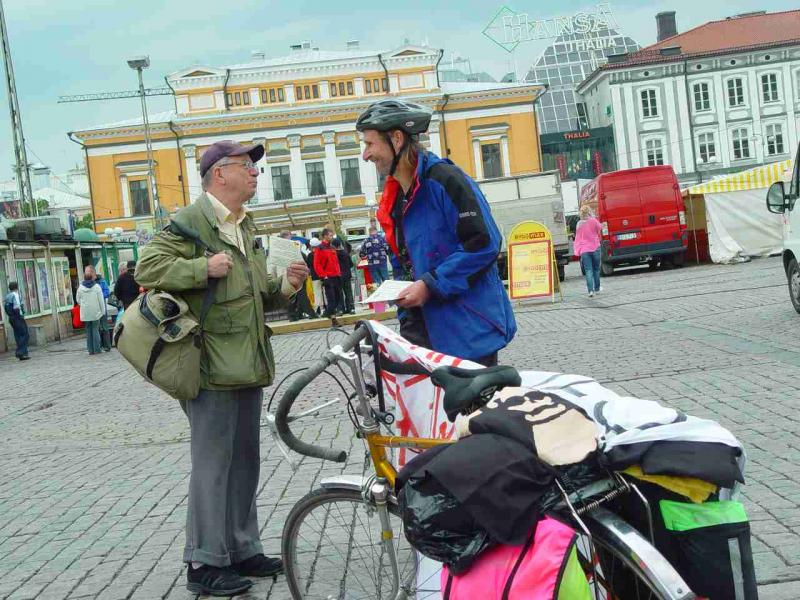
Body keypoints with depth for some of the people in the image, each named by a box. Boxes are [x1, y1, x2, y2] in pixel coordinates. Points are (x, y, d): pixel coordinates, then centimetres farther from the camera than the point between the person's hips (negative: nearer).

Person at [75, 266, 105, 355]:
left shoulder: (80, 287, -1)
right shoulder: (97, 286, -7)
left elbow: (78, 300, 9)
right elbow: (101, 300, -4)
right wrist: (103, 311, 4)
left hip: (85, 314, 2)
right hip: (95, 312, -2)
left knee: (88, 331, 9)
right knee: (95, 330, 2)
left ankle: (90, 350, 10)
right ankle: (96, 349, 0)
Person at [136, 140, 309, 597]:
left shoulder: (245, 228, 20)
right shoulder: (191, 222, -8)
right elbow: (148, 267, -16)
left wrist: (285, 285, 5)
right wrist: (204, 268, -21)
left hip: (246, 366, 9)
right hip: (212, 367, -9)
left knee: (245, 462, 15)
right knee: (214, 465, -4)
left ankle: (242, 550, 26)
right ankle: (206, 563, 7)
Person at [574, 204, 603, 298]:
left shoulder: (579, 224, 3)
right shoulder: (593, 221, -6)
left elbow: (577, 238, 6)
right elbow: (600, 229, 10)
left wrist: (577, 251, 10)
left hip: (584, 250, 1)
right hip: (595, 248, -1)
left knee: (588, 270, -3)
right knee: (596, 269, 16)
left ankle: (591, 290, -17)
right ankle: (597, 288, 26)